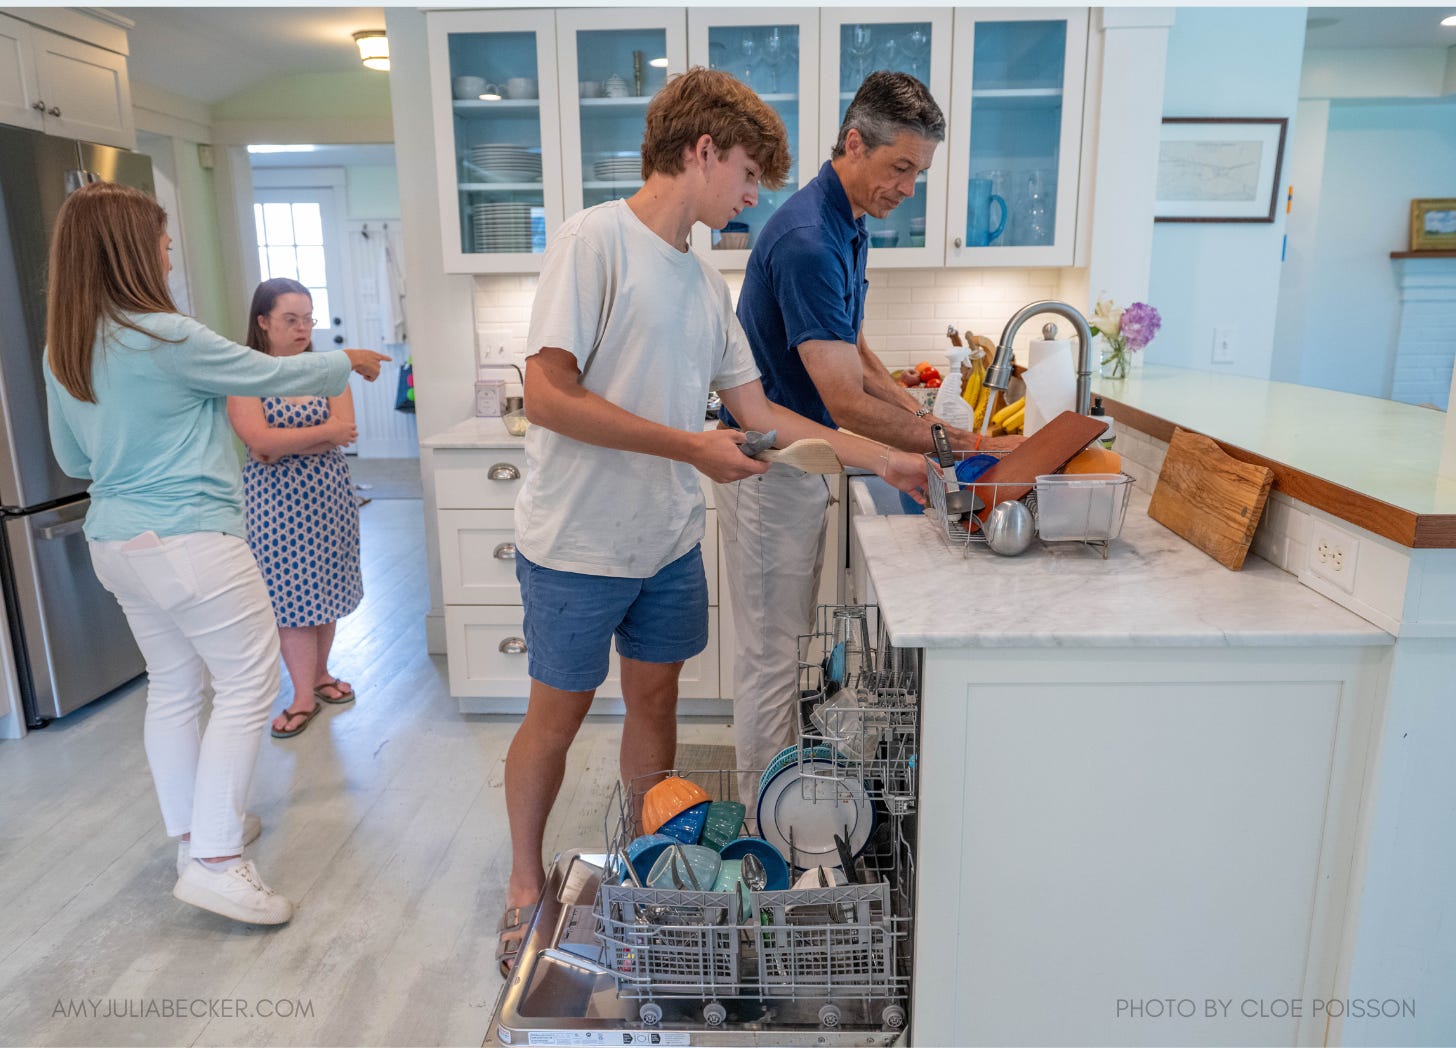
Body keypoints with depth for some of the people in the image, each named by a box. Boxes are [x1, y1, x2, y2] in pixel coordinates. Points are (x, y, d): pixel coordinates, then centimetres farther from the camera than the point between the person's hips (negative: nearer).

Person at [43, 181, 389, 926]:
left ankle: (193, 833, 27)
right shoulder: (165, 338, -17)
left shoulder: (62, 349, 8)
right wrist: (346, 363, 9)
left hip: (115, 543, 9)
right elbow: (271, 375, -7)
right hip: (185, 539, -8)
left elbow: (73, 458, 17)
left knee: (173, 685, 16)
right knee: (248, 681, -2)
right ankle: (213, 860, -2)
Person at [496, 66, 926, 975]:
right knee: (558, 716, 8)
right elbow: (548, 396, -20)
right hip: (580, 542, -7)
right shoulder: (596, 238, -14)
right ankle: (526, 883, 31)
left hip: (670, 542, 7)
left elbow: (755, 407, 12)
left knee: (655, 699, 17)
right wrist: (688, 446, -20)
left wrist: (882, 459, 10)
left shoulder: (707, 283, 9)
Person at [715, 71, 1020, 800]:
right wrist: (948, 441, -19)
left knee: (785, 642, 19)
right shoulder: (807, 241, -24)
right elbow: (846, 403, -27)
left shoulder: (848, 228, 9)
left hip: (799, 462, 10)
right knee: (770, 651, 2)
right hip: (769, 467, -10)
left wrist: (920, 414, 5)